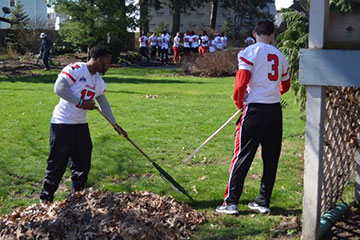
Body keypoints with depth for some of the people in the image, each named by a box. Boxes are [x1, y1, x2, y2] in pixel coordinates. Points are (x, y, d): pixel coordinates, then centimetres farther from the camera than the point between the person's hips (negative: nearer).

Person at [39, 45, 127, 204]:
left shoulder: (99, 81, 10)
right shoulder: (75, 69, -15)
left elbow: (103, 103, 21)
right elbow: (59, 88, -24)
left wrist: (115, 124, 24)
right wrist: (81, 102, -20)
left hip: (81, 125, 8)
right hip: (62, 124, -8)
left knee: (83, 163, 12)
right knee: (57, 163, -2)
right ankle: (46, 198, 12)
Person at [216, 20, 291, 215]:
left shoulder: (249, 52, -3)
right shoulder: (280, 56, 13)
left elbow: (241, 81, -13)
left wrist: (238, 102, 2)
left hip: (255, 109, -5)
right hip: (275, 110, 5)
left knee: (242, 156, -1)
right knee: (271, 158, 10)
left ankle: (231, 202, 0)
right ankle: (263, 202, 17)